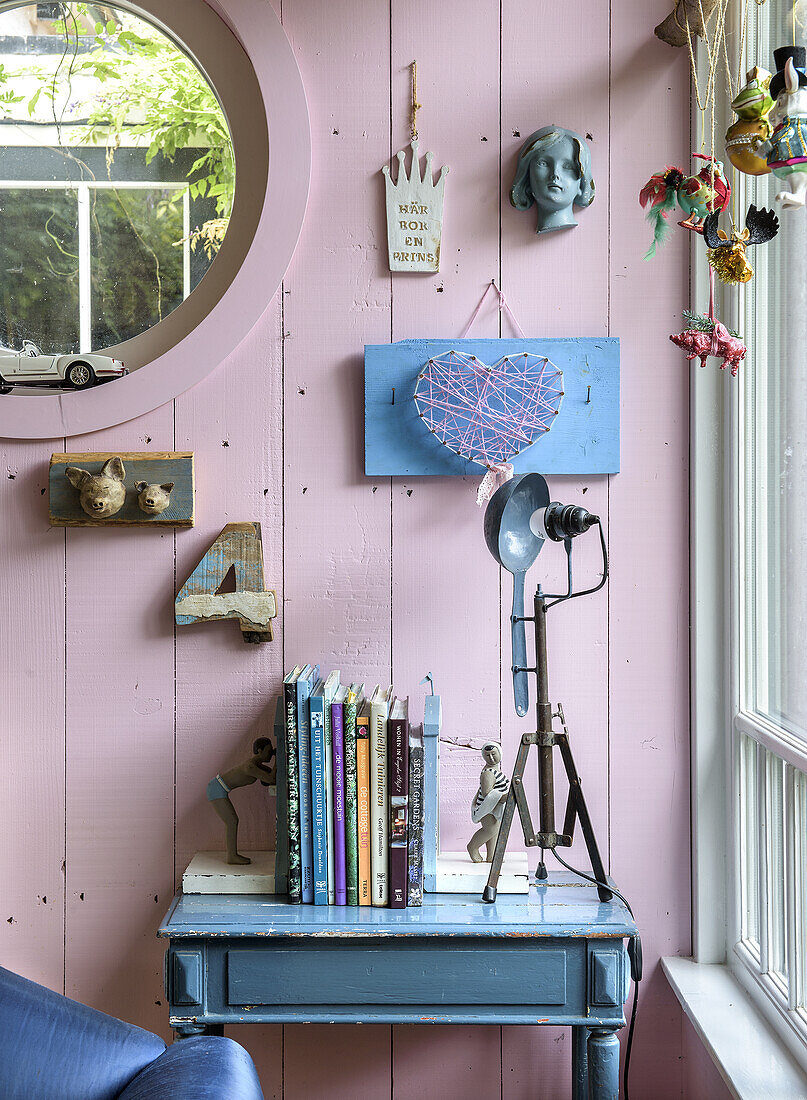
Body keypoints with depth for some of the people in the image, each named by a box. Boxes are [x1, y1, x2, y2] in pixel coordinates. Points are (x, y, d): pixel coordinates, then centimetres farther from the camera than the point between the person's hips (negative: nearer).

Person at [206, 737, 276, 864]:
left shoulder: (256, 764, 7)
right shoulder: (250, 766, -24)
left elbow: (273, 773, 20)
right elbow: (271, 779, -27)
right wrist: (277, 761, -19)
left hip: (217, 788, 10)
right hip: (216, 790, -10)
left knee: (234, 820, 12)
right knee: (232, 822, -6)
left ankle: (232, 854, 18)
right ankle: (232, 856, 2)